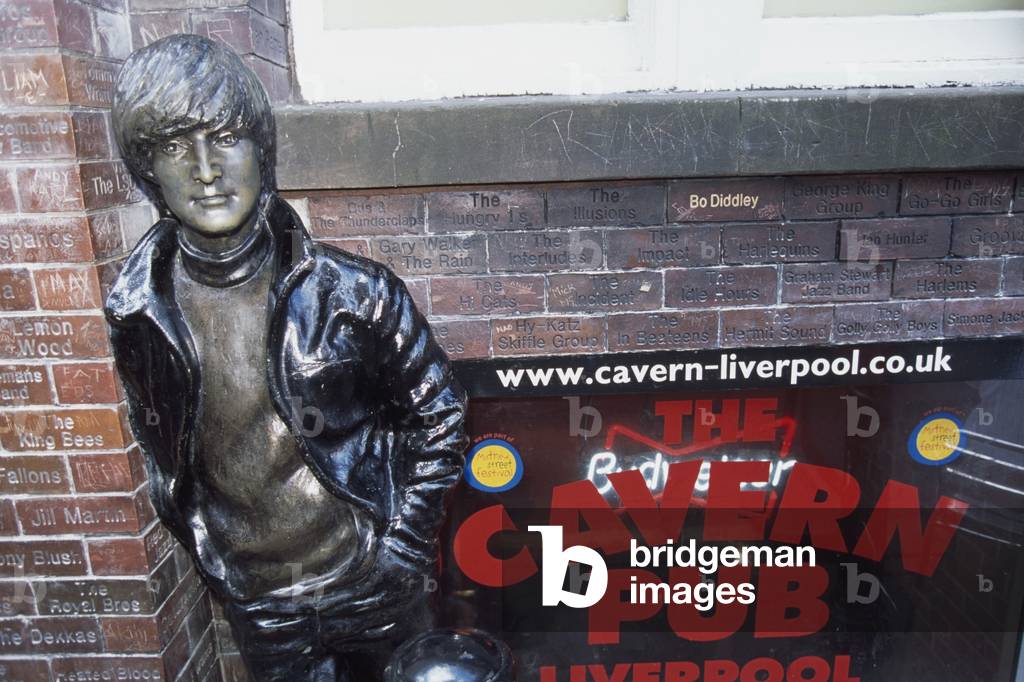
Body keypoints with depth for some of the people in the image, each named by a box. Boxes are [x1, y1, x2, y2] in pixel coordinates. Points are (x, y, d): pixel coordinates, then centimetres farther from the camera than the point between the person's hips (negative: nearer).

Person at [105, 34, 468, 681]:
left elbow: (440, 413, -7)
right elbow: (162, 452, 6)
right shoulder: (137, 312, -10)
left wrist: (406, 542, -8)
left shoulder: (350, 290, -18)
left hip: (375, 582, -1)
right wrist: (212, 563, 8)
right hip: (257, 606, 2)